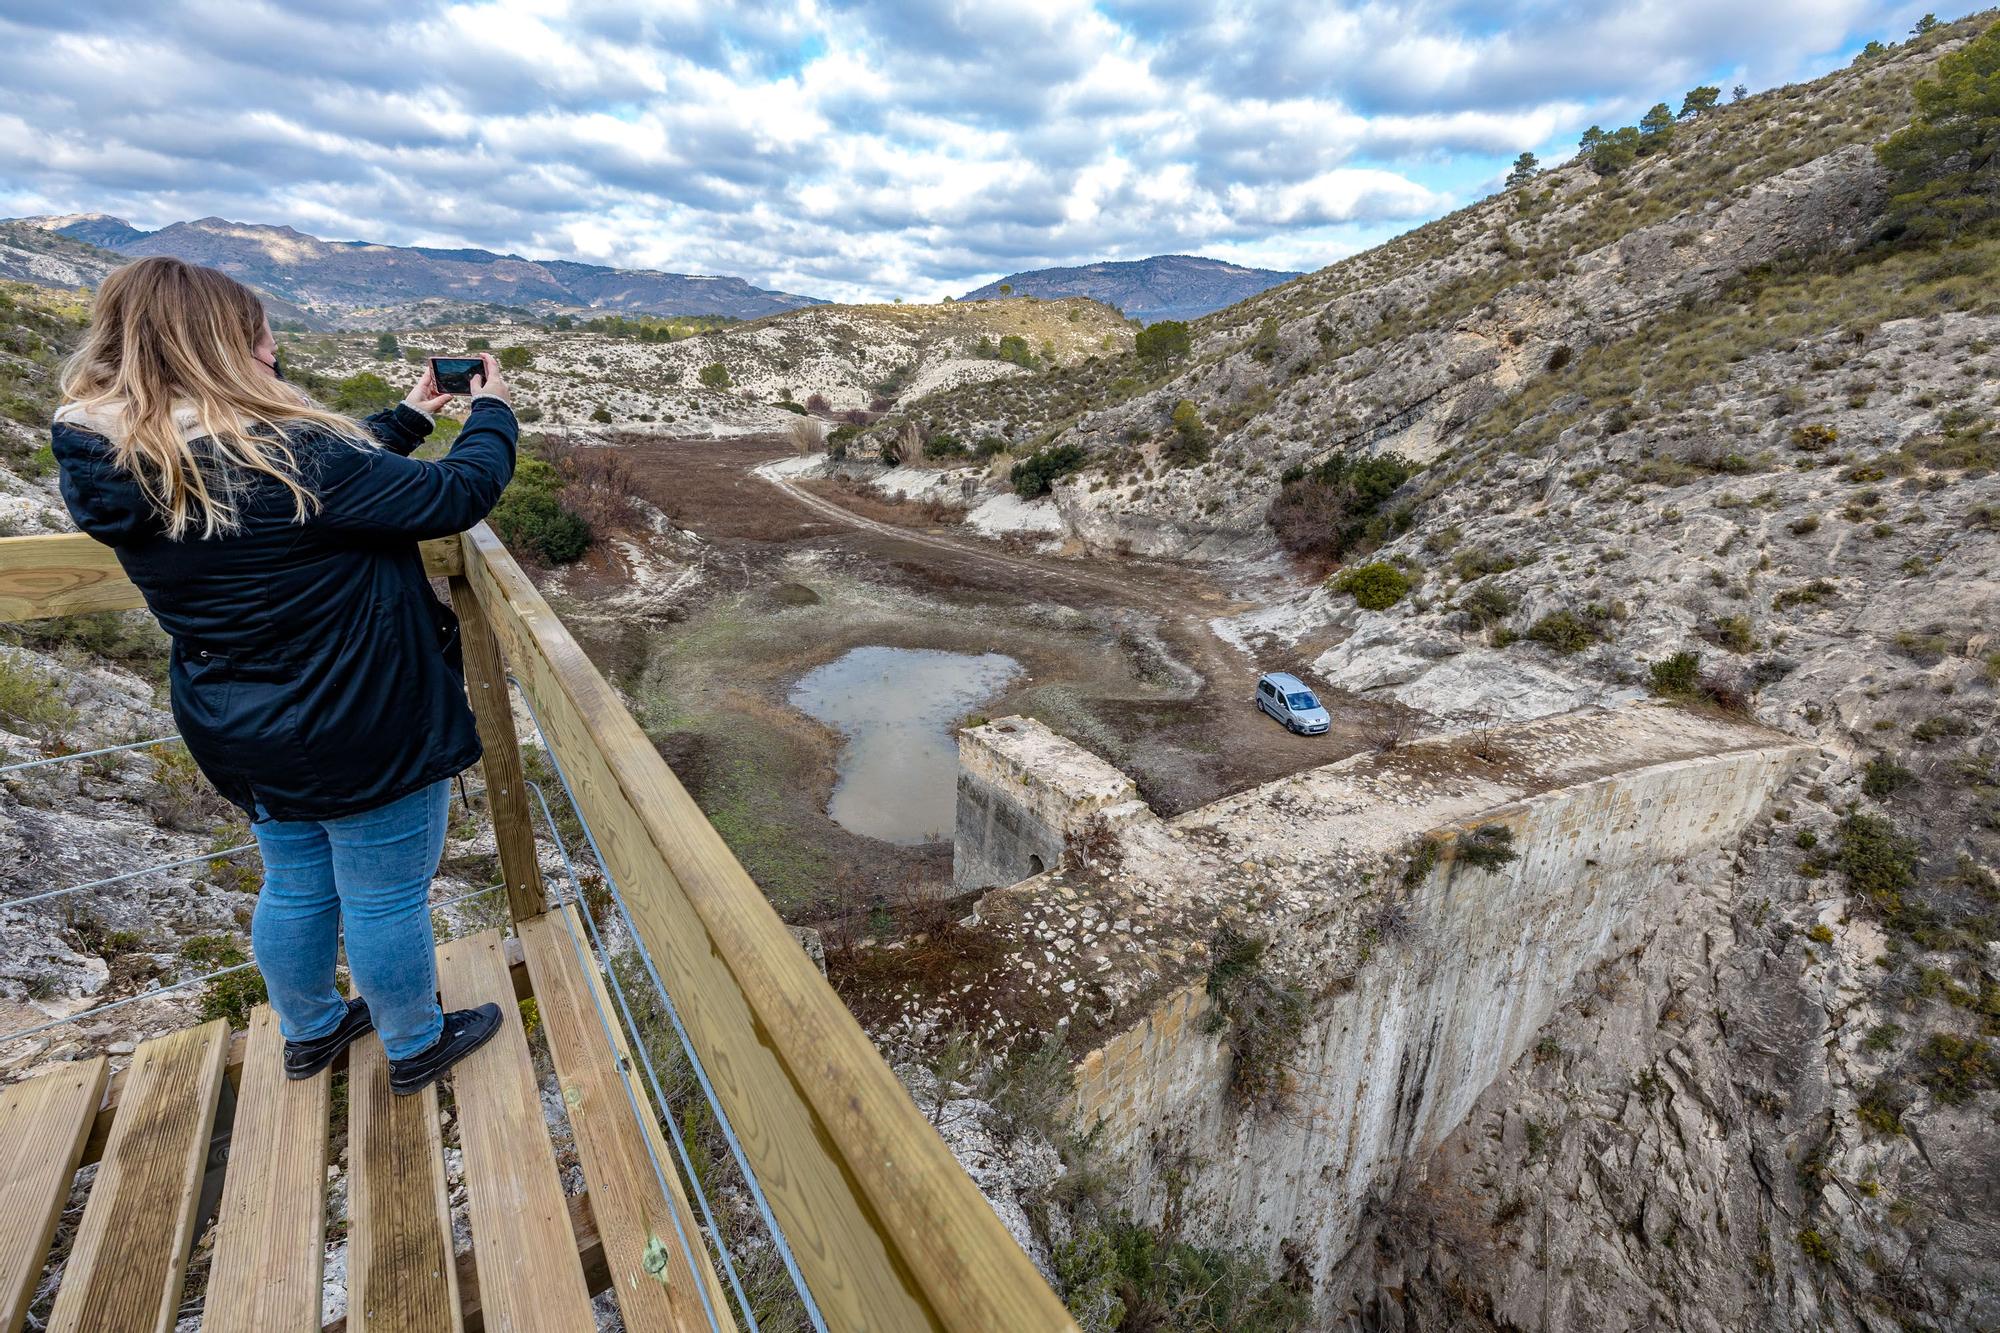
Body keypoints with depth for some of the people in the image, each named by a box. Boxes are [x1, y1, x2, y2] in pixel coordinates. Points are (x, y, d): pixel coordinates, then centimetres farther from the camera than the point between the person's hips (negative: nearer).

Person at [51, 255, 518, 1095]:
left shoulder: (115, 467, 0)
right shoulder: (282, 455, -27)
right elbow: (457, 494, -21)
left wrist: (410, 417, 16)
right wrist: (491, 412, -3)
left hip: (243, 732, 8)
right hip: (365, 729, -8)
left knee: (295, 888, 26)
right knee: (385, 898, 11)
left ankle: (309, 1032, 48)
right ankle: (415, 1047, 34)